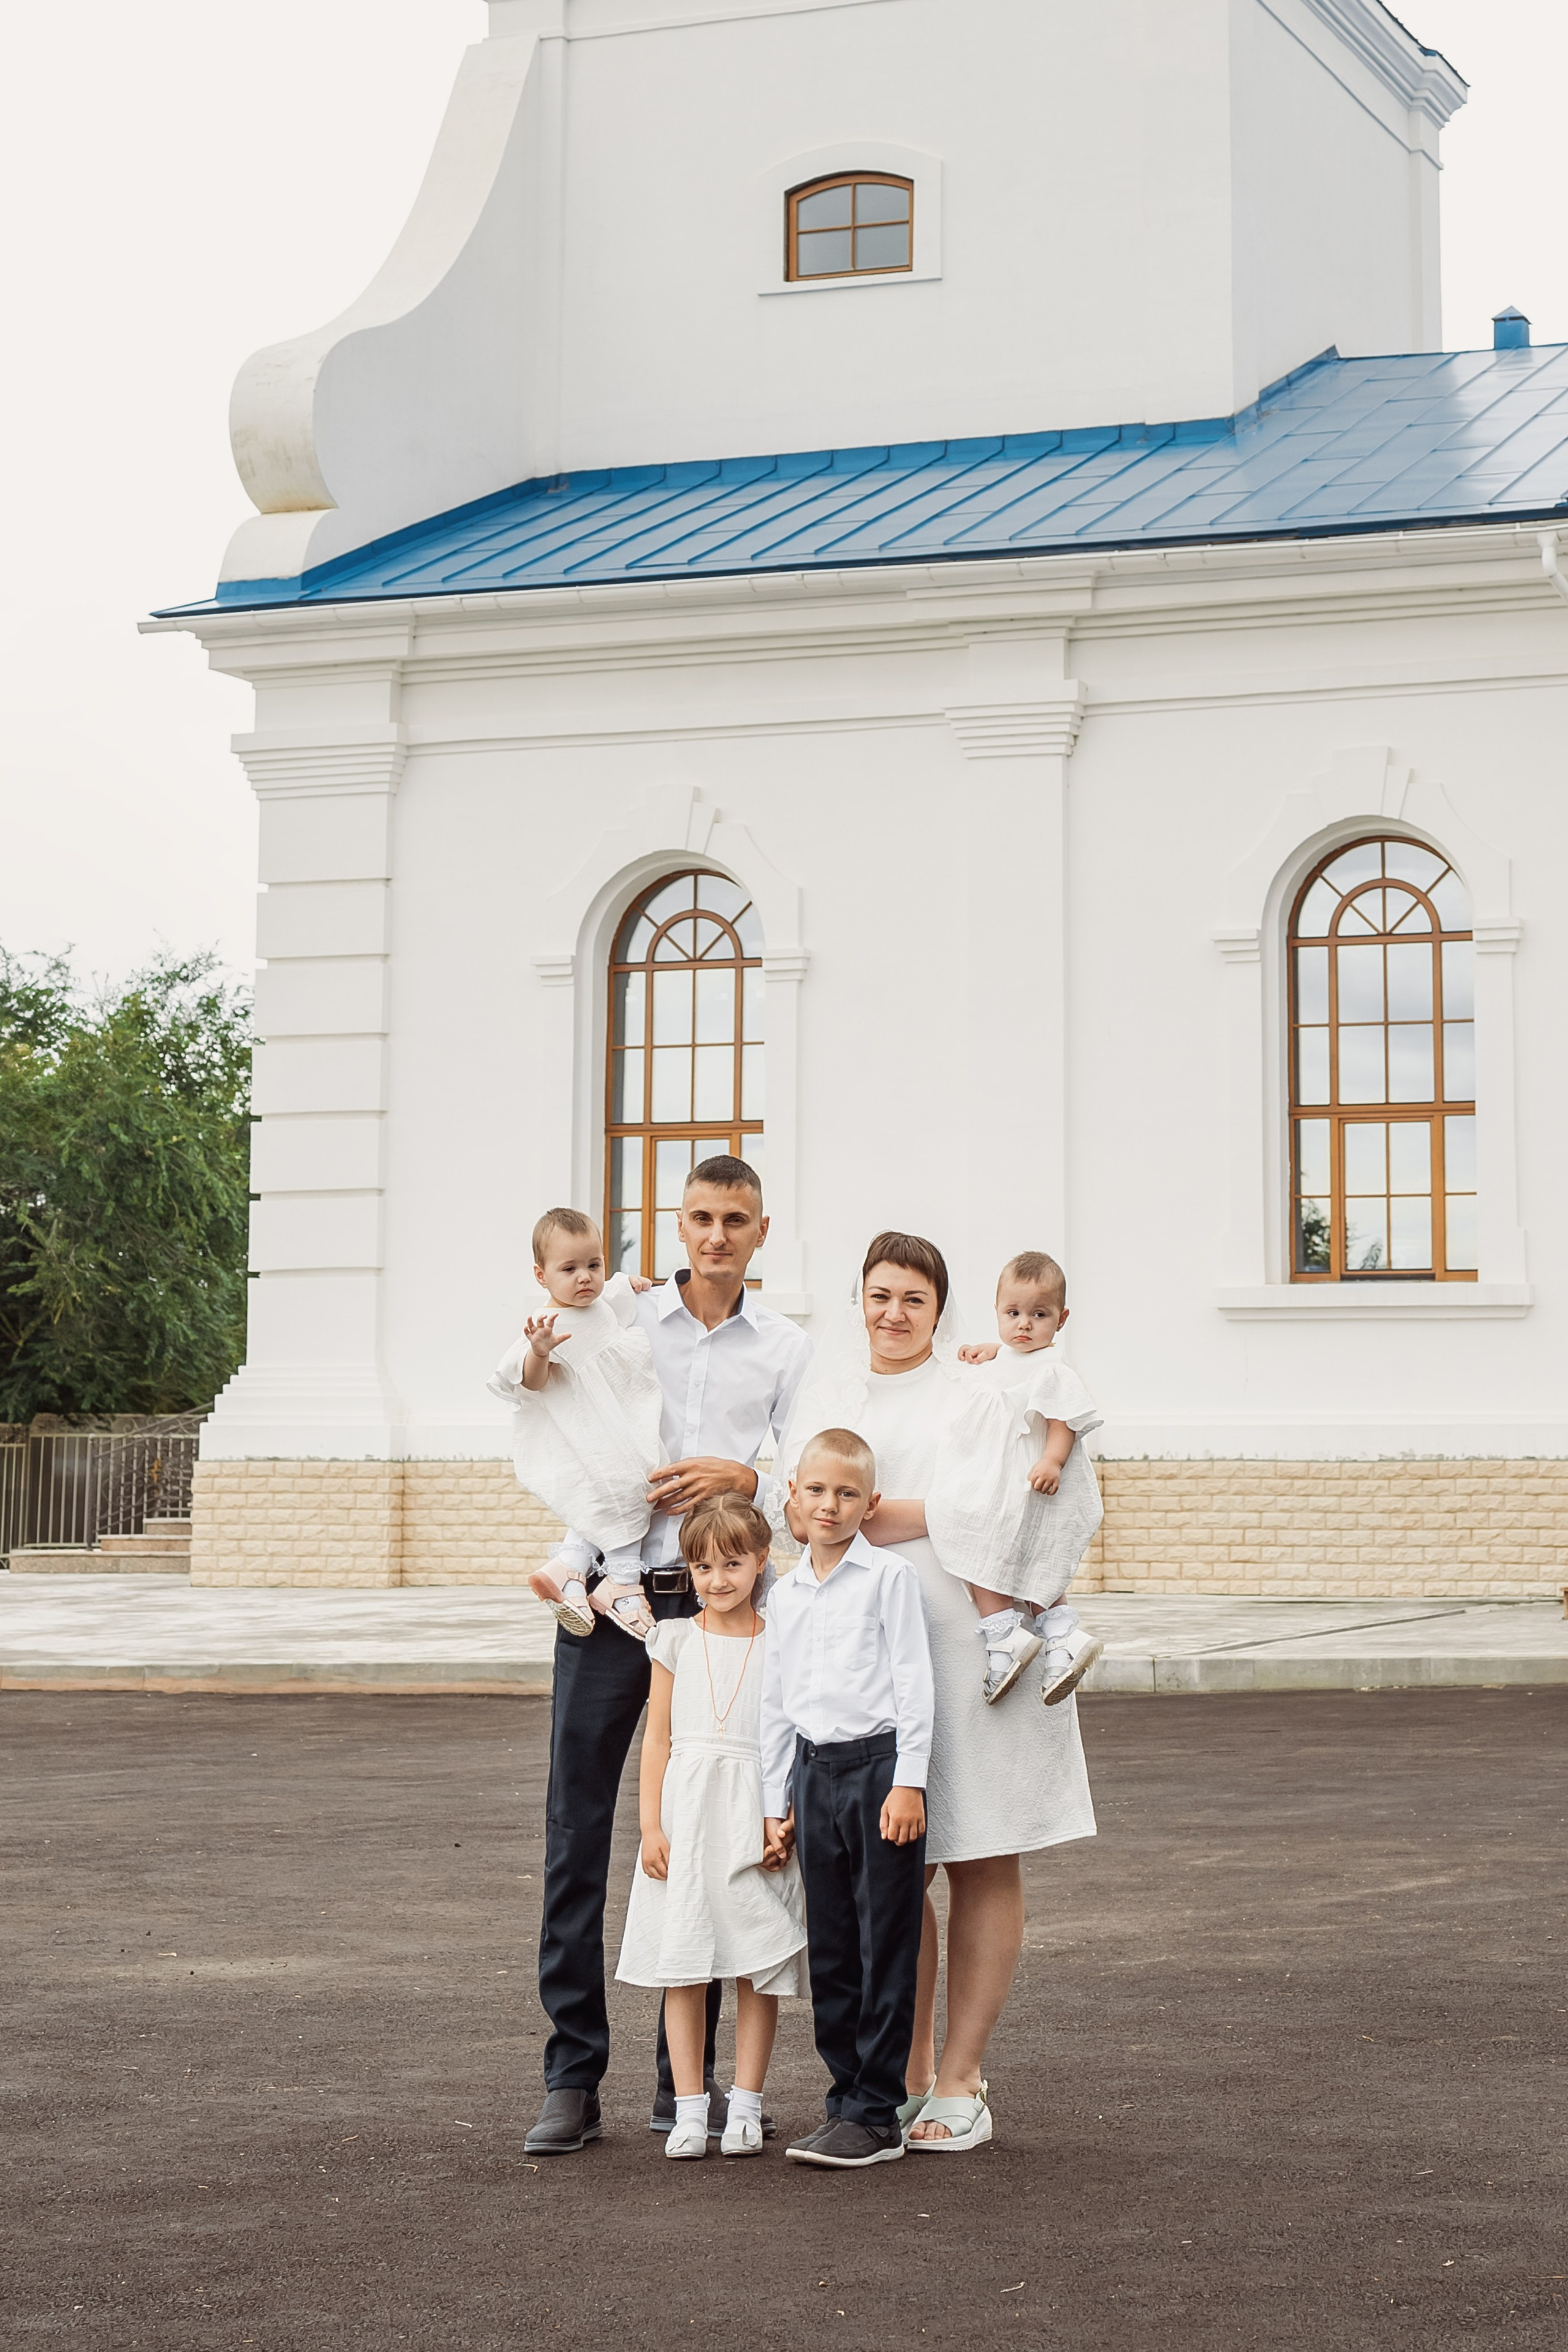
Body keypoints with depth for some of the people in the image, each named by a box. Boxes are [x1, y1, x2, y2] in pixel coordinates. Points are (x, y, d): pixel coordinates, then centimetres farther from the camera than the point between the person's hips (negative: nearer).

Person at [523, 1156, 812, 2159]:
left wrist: (741, 1480, -11)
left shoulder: (787, 1350, 9)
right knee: (578, 1835, -3)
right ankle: (573, 2080, 3)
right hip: (610, 1598, -1)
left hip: (715, 1606, 1)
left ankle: (685, 2082, 15)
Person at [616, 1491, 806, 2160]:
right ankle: (689, 2112, 6)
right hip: (685, 1815, 1)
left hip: (756, 1821, -1)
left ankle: (745, 2110, 9)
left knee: (758, 1970, 1)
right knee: (683, 1969, 0)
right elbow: (658, 1736, 6)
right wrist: (651, 1826, 0)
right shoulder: (676, 1640, 6)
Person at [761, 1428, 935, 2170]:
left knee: (885, 1947, -2)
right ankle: (846, 2098, 17)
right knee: (829, 1950, 9)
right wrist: (776, 1800, 14)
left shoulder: (889, 1577, -3)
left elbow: (914, 1682, -6)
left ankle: (877, 2115, 2)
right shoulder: (785, 1594, 12)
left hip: (880, 1762, -5)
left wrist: (909, 1781, -12)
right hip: (815, 1770, 5)